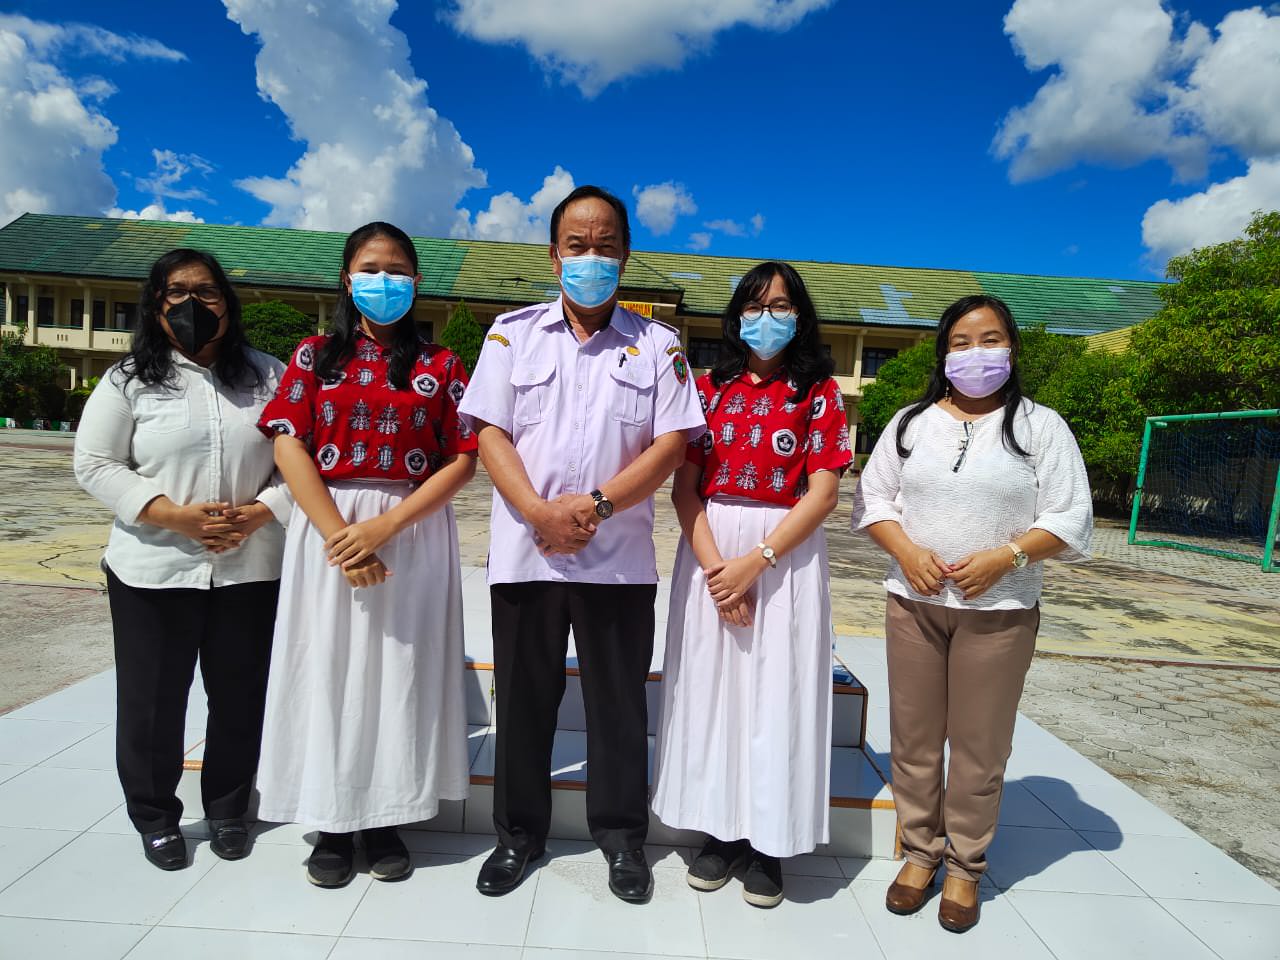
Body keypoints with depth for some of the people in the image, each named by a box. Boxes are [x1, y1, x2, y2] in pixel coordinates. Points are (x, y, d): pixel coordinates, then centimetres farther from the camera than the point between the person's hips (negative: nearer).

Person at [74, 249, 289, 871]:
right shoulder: (129, 380, 2)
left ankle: (228, 810, 30)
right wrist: (173, 515, -14)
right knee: (152, 700, 9)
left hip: (252, 569, 1)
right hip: (153, 569, -1)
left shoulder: (268, 376, 6)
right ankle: (155, 817, 30)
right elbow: (95, 465, -2)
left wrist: (260, 513, -13)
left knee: (240, 695, 10)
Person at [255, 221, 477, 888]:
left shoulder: (441, 365, 6)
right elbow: (289, 445, -2)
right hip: (327, 531, 1)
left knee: (401, 670, 4)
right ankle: (333, 823, 20)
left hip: (414, 534, 0)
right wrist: (339, 535, -14)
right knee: (328, 670, 5)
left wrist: (384, 527, -14)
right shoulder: (315, 356, 9)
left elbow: (463, 460, -2)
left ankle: (386, 819, 20)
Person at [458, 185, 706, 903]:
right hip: (525, 550, 1)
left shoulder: (658, 344, 5)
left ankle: (623, 836, 29)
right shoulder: (513, 333, 7)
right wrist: (541, 513, -15)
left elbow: (673, 442, -3)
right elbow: (490, 433, -1)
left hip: (620, 557, 0)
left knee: (619, 701, 10)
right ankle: (520, 833, 31)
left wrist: (596, 504, -15)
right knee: (524, 698, 12)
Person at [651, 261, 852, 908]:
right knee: (711, 682, 7)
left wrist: (756, 560, -16)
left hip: (787, 555, -2)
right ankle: (721, 829, 23)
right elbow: (684, 487, 0)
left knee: (776, 688, 2)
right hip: (709, 549, 2)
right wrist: (713, 564, -13)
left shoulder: (819, 392, 2)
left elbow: (823, 492, -7)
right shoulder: (709, 387, 7)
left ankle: (770, 842, 19)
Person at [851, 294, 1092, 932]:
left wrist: (1004, 556, -15)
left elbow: (1071, 518, -2)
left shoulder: (1040, 426, 1)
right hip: (914, 602, 2)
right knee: (913, 737, 10)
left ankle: (964, 865, 25)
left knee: (980, 746, 7)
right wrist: (907, 551, -11)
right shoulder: (911, 422, 8)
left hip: (999, 610, -2)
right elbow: (872, 498, 6)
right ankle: (920, 850, 28)